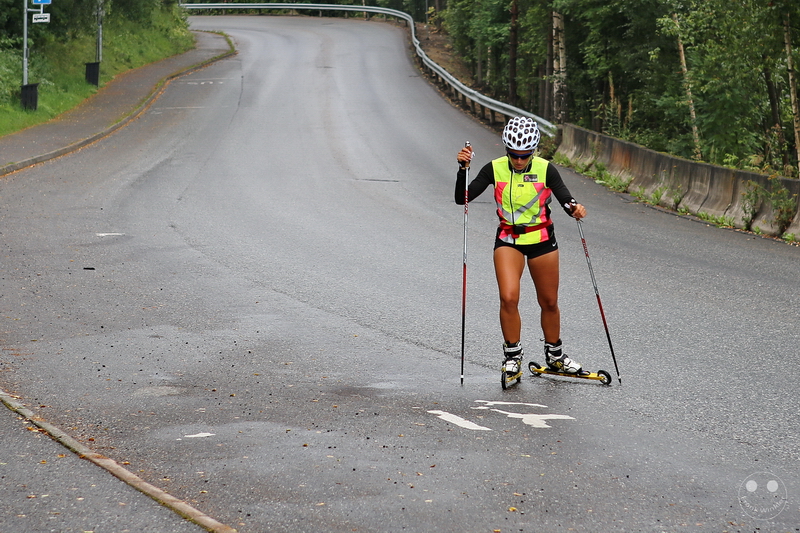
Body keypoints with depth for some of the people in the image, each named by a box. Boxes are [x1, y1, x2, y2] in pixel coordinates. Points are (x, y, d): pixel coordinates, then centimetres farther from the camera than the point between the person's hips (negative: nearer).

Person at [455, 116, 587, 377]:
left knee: (549, 302, 11)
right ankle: (512, 356, -1)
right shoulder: (494, 169, -10)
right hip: (508, 240, 0)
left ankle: (555, 355, 32)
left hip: (542, 239, 0)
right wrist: (463, 169, -25)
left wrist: (574, 208, -37)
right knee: (509, 297, -18)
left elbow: (566, 199, -13)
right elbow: (462, 198, -10)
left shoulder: (545, 170, -12)